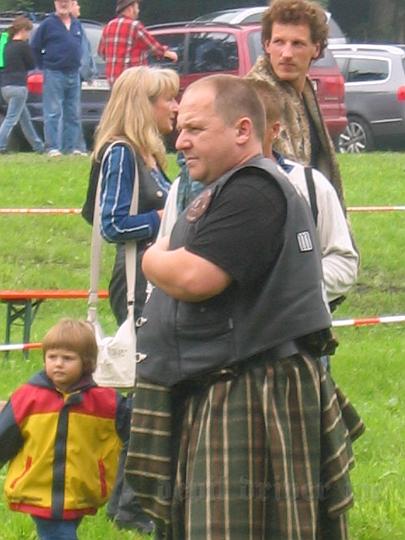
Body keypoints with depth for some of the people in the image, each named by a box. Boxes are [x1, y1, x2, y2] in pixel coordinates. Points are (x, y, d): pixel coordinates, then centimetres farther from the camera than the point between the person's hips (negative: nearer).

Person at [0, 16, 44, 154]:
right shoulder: (23, 46, -12)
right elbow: (32, 65, -3)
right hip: (18, 86, -8)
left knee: (25, 118, 16)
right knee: (11, 118, -8)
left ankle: (38, 146, 24)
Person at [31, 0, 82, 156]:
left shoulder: (77, 25, 12)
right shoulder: (48, 24, -4)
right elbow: (35, 47, -1)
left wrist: (76, 64, 10)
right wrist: (44, 65, 0)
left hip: (73, 74, 6)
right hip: (54, 74, -6)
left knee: (73, 114, 7)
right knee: (53, 113, -8)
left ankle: (70, 147, 12)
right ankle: (53, 148, -9)